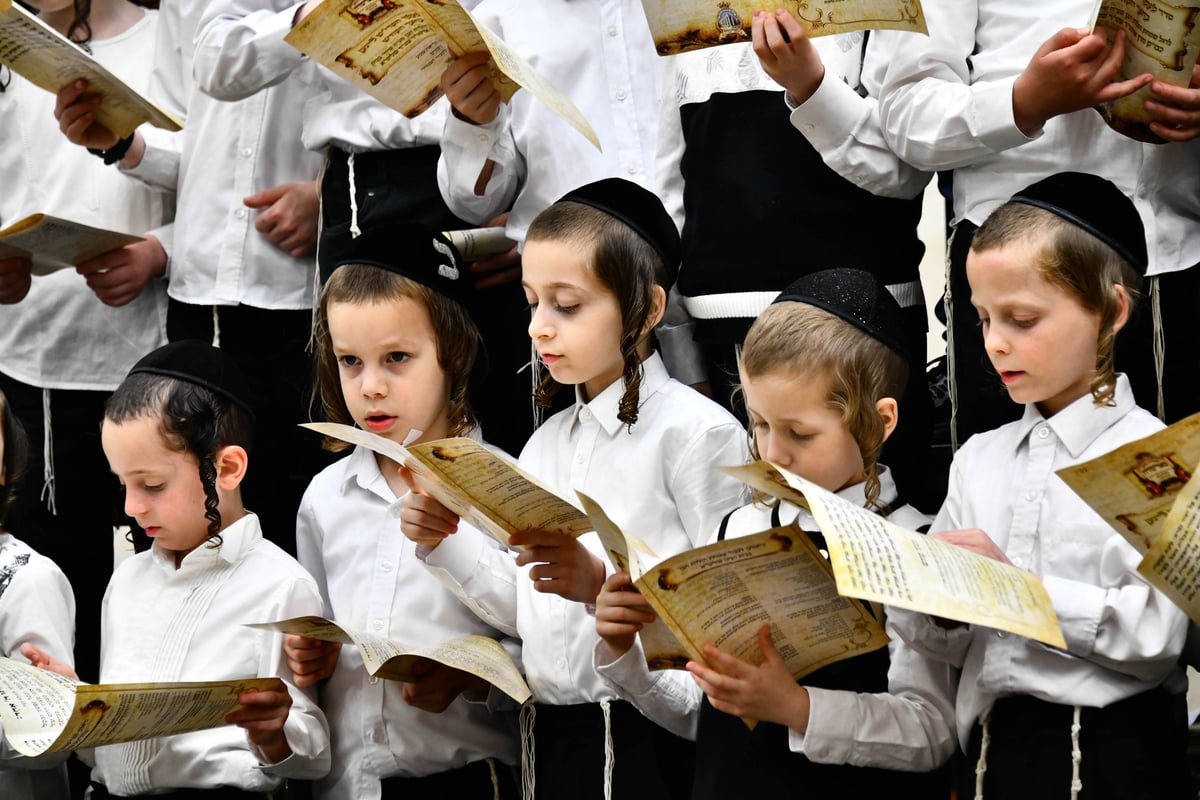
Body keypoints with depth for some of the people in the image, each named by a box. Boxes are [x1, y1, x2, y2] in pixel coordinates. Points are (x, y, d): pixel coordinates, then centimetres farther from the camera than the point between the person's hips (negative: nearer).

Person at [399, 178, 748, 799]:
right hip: (552, 740, 6)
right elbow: (525, 614, 13)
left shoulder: (697, 431, -9)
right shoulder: (547, 443, 13)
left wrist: (603, 583, -27)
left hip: (648, 742, -6)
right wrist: (446, 545, 1)